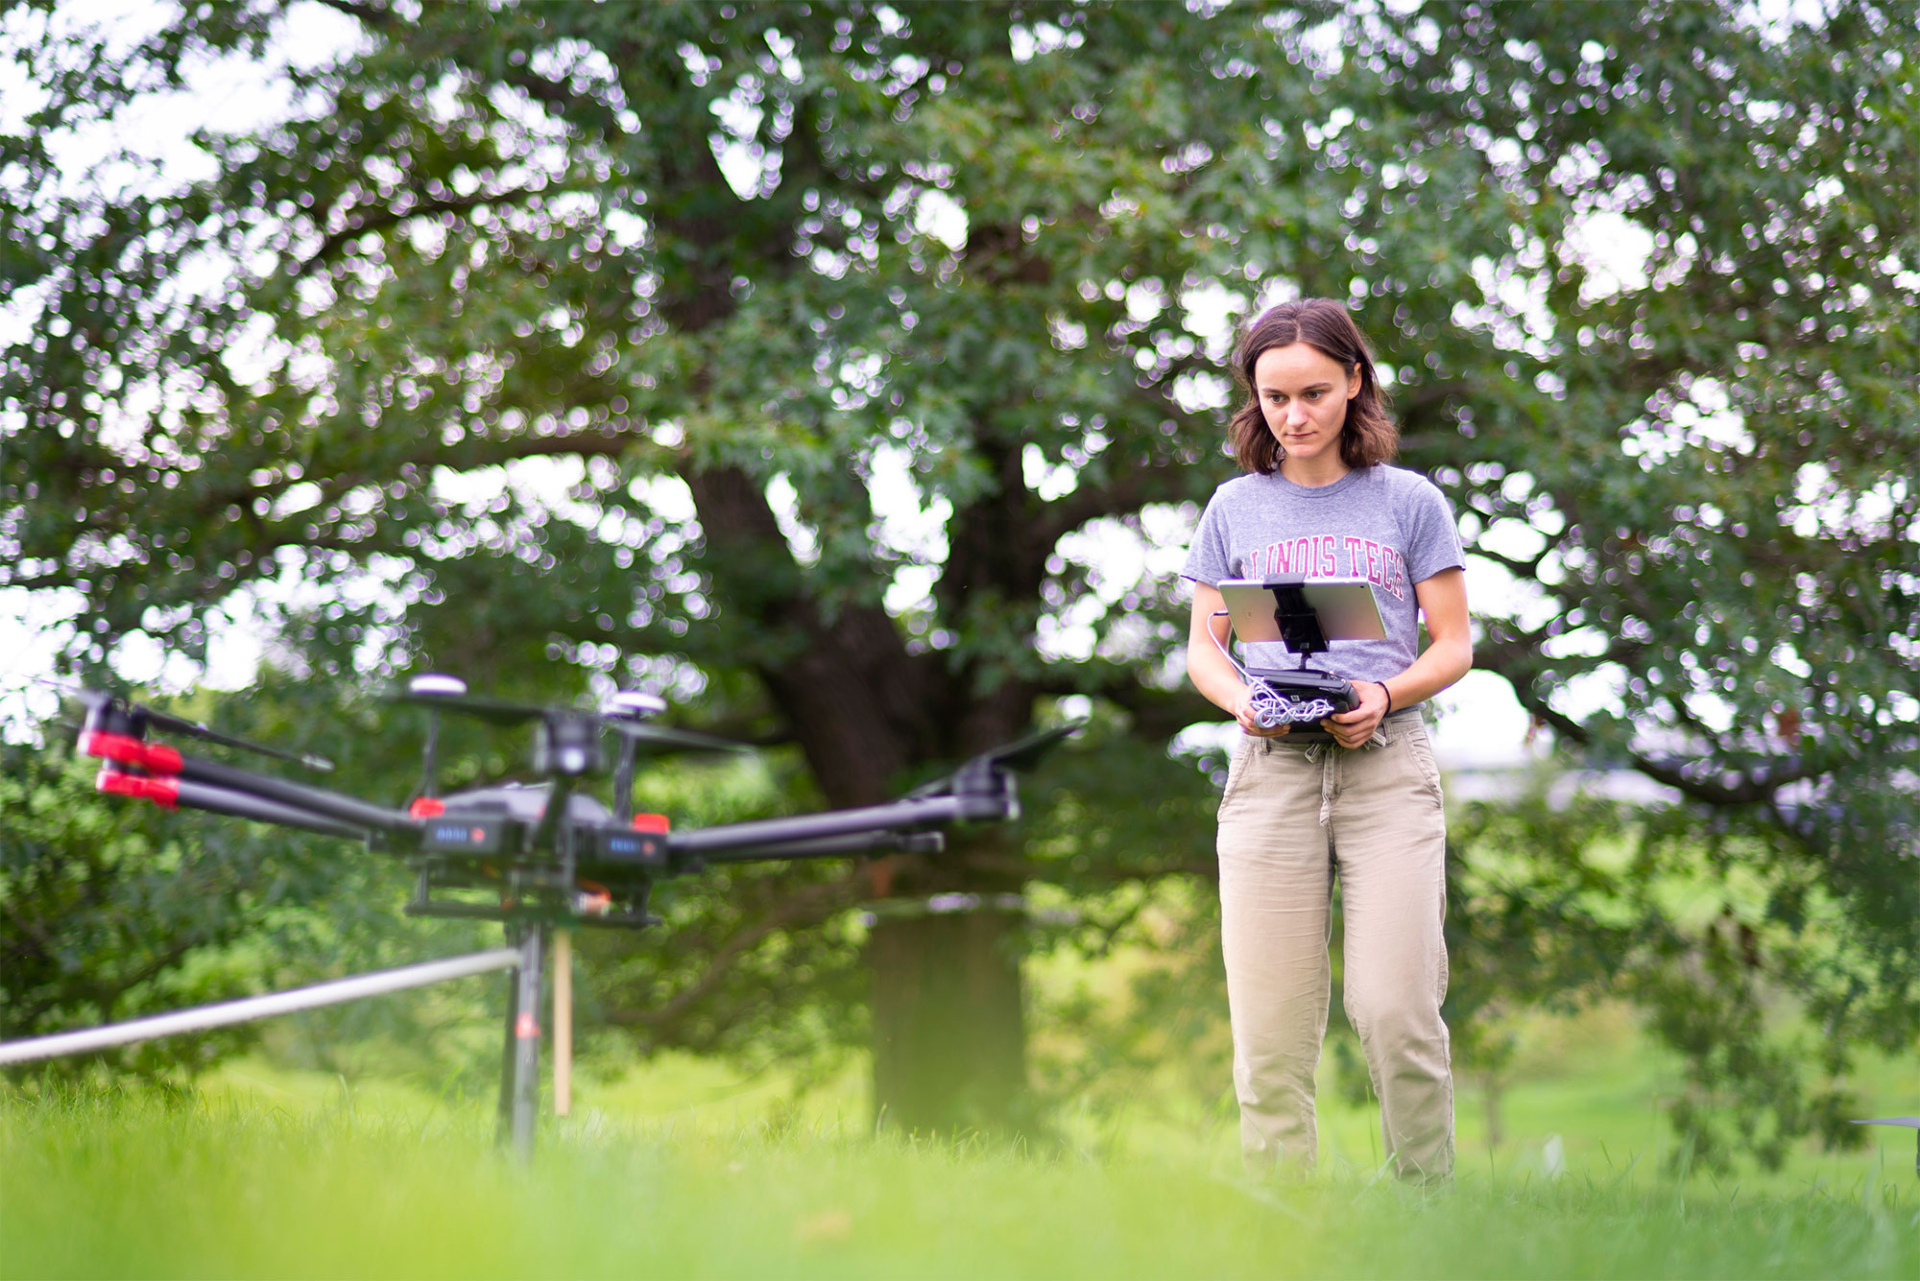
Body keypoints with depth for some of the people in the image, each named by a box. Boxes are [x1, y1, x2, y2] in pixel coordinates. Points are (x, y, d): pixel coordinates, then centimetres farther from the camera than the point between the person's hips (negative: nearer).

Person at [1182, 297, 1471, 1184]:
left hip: (1387, 760, -1)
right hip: (1270, 769, 2)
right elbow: (1203, 647, 15)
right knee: (1270, 1024, -5)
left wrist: (1385, 694, -11)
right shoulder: (1236, 509, 13)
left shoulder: (1408, 503, 8)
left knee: (1395, 1010, -11)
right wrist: (1241, 699, -7)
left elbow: (1453, 645, 9)